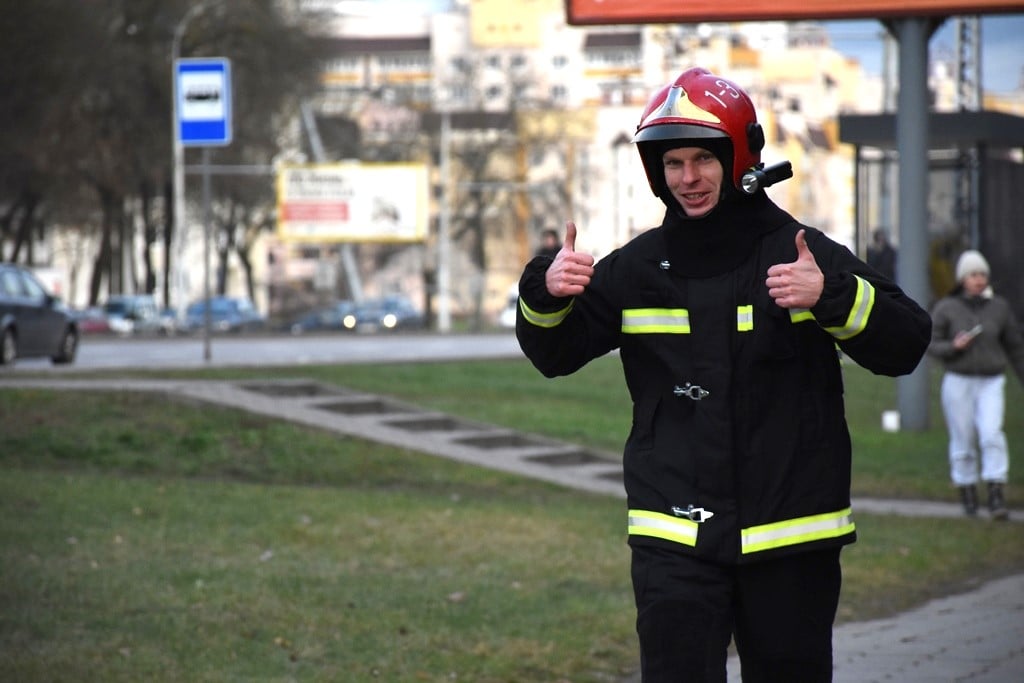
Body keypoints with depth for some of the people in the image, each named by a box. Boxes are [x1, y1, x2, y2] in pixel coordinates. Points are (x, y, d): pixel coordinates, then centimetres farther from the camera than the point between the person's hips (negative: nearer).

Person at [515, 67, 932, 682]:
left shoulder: (804, 256, -3)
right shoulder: (639, 267, 7)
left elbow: (906, 344, -9)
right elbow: (555, 354, 15)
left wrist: (832, 297, -26)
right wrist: (545, 292, -6)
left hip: (790, 537, -1)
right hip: (674, 537, 1)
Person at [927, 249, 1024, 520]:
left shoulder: (999, 307, 4)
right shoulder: (946, 308, -2)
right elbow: (931, 343, 1)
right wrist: (953, 346, -18)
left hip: (991, 382, 0)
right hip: (958, 382, 0)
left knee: (992, 434, -17)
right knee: (963, 442, 4)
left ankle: (996, 497, -19)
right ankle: (968, 496, 20)